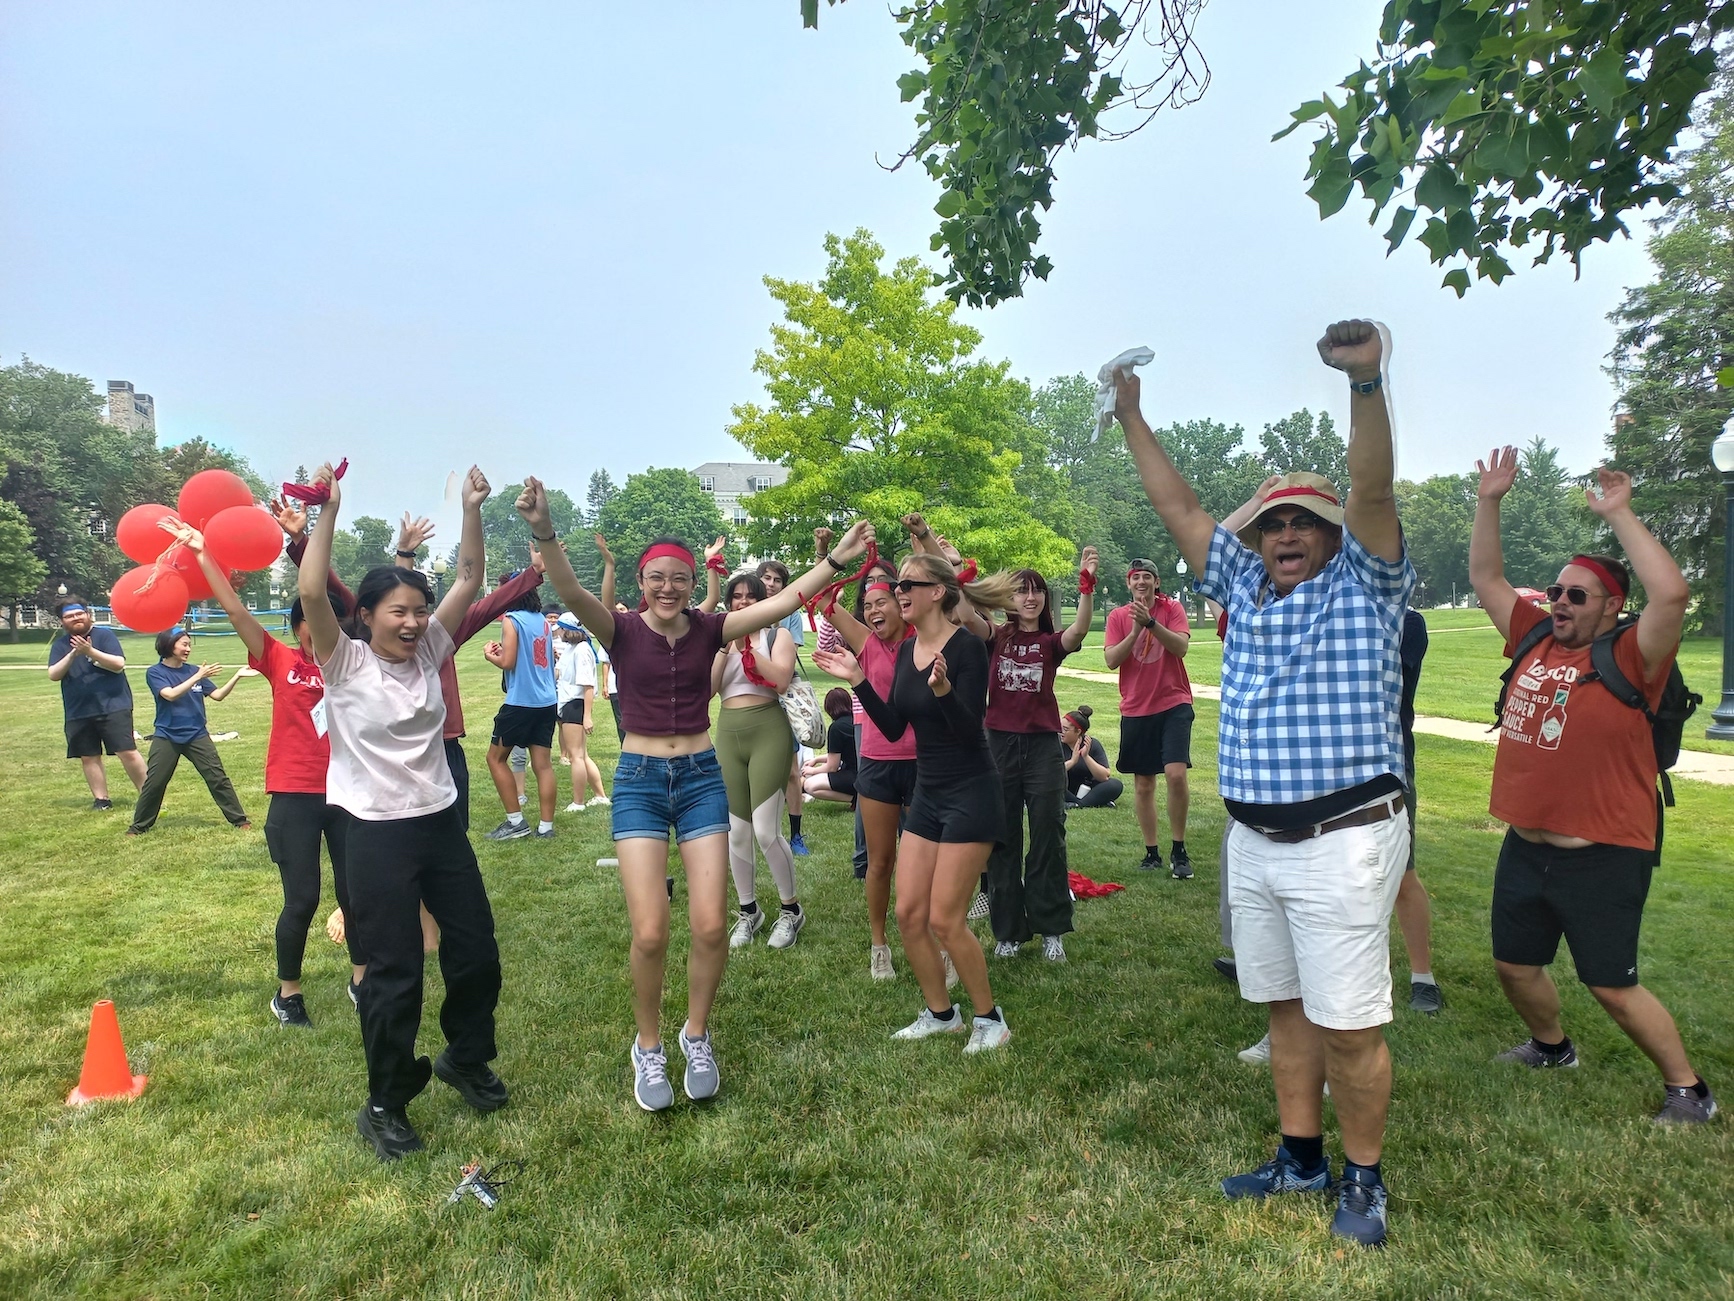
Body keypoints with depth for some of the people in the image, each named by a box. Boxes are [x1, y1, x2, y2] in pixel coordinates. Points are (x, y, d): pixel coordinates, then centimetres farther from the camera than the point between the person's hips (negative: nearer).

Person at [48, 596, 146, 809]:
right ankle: (101, 799, 17)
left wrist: (90, 651, -24)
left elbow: (119, 664, -13)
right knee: (89, 757, 7)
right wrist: (73, 654, -19)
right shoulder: (60, 645, 8)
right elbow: (53, 675, -4)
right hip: (78, 712, 4)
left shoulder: (105, 635, -2)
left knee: (127, 752, -8)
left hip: (113, 706, -4)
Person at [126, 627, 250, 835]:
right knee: (153, 783, 4)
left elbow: (218, 695, 3)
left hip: (197, 735, 2)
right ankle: (139, 826, 21)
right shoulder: (155, 672, -5)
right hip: (167, 737, -2)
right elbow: (170, 694, -22)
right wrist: (198, 677, -28)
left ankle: (240, 820, 4)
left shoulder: (193, 671, 5)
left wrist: (236, 676, -9)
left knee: (218, 778, 0)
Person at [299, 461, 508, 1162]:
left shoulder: (428, 653, 3)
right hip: (377, 834, -5)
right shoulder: (345, 663, -8)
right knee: (394, 975, 1)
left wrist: (471, 510, -6)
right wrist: (328, 511, -24)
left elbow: (468, 581, 1)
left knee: (477, 952, 13)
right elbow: (311, 592, -24)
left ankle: (466, 1059, 38)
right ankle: (385, 1105, 22)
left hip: (442, 822, 5)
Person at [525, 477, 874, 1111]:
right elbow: (571, 593, -24)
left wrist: (838, 558, -10)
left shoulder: (709, 628, 1)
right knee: (650, 932, -7)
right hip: (639, 780, -2)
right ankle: (648, 1047, 21)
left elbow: (784, 601, -3)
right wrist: (543, 532, -42)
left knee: (711, 925, -2)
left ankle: (697, 1035, 26)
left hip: (702, 778, 2)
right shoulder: (622, 629, -5)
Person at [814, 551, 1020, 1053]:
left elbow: (970, 730, -21)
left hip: (970, 795, -8)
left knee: (945, 920, -4)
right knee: (909, 914, 8)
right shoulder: (907, 649, 6)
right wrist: (857, 680, -2)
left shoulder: (966, 646, -17)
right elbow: (893, 727, 6)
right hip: (927, 794, 8)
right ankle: (941, 1013, 27)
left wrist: (943, 690, -38)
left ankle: (989, 1018, 18)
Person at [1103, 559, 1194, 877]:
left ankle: (1178, 850, 1)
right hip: (1135, 709, 2)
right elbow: (1111, 660, -9)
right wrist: (1135, 630, -19)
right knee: (1143, 783, 9)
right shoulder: (1118, 616, 2)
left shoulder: (1172, 609, -1)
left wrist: (1151, 622, -27)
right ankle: (1152, 852, 22)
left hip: (1174, 704, -2)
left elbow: (1181, 647, -17)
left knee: (1176, 773, -16)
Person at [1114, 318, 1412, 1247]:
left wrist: (1366, 383, -33)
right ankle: (1299, 1158, 32)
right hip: (1253, 840, 6)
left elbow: (1373, 492, -19)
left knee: (1349, 1026, 2)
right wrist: (1131, 418, 13)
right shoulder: (1244, 588, 11)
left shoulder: (1364, 585, -2)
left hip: (1344, 841, -6)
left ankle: (1363, 1178, 22)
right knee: (1286, 1009, 17)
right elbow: (1179, 508, 13)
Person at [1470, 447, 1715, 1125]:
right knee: (1515, 965, 20)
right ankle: (1552, 1046, 46)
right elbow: (1486, 579, 10)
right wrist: (1489, 501, 2)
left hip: (1602, 858, -7)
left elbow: (1672, 593, -30)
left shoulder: (1628, 657, -13)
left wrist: (1617, 515, -25)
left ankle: (1689, 1090, 24)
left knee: (1612, 985, 2)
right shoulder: (1534, 639, 4)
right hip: (1525, 848, 7)